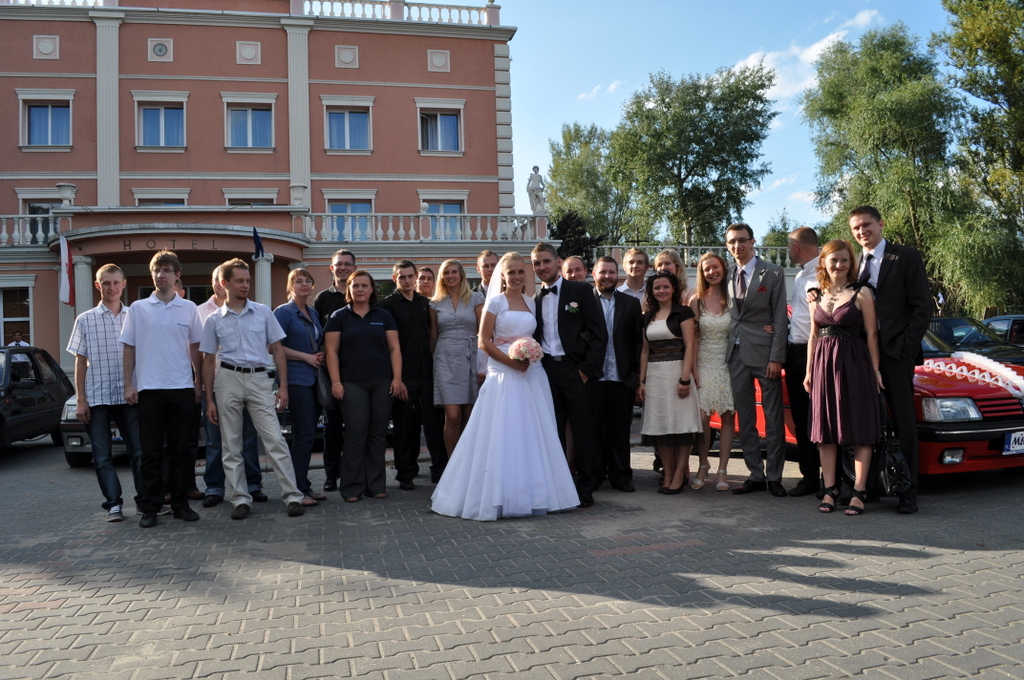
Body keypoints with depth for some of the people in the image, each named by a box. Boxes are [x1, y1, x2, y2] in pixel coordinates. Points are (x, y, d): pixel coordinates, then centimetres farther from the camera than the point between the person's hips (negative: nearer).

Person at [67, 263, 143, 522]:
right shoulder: (85, 320, 5)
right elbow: (80, 361, 5)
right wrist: (80, 400, -1)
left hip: (129, 396, 1)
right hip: (97, 397, 0)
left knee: (139, 450, 2)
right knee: (102, 455, 2)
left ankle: (144, 498, 14)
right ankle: (113, 504, 9)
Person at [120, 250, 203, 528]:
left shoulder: (188, 308, 6)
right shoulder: (138, 308, 5)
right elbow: (129, 348, 7)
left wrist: (199, 382, 8)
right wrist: (128, 384, 1)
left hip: (182, 389, 1)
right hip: (148, 388, 0)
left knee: (180, 450, 6)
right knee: (150, 451, 4)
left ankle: (180, 503, 15)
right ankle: (149, 507, 11)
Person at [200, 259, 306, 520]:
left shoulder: (264, 312, 6)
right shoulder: (214, 320, 6)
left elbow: (277, 350, 7)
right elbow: (208, 361, 9)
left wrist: (283, 387, 0)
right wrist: (209, 400, 5)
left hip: (259, 380, -1)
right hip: (228, 379, 1)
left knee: (275, 440, -6)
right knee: (231, 446, 5)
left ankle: (293, 496, -2)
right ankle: (241, 499, 15)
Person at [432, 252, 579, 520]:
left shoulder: (531, 303, 13)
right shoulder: (496, 301, -1)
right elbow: (484, 340, -7)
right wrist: (510, 360, -17)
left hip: (532, 374, 5)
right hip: (503, 374, -5)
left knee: (533, 434, 7)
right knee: (502, 435, -4)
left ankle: (530, 493, 19)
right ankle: (500, 496, 6)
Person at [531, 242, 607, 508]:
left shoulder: (581, 291, -1)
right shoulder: (535, 300, 12)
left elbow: (599, 333, -5)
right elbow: (535, 338, 13)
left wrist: (588, 369, -11)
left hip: (575, 369, -4)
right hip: (546, 372, 4)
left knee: (583, 431, 2)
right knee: (553, 432, 8)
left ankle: (586, 488, 13)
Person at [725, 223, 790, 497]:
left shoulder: (773, 272, -2)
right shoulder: (726, 273, 10)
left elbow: (780, 317, -5)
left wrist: (776, 358, -12)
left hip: (763, 352, -4)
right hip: (736, 352, 4)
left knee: (773, 418, 2)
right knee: (745, 420, 8)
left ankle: (774, 476, 11)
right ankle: (756, 475, 18)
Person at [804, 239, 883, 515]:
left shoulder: (861, 293, -1)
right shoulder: (817, 296, 12)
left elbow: (871, 334, -4)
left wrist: (875, 369, -8)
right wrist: (809, 371, 10)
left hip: (854, 364, -4)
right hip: (823, 365, 5)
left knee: (859, 430, -1)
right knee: (825, 430, 5)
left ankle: (859, 492, 4)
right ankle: (830, 489, 13)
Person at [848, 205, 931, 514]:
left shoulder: (906, 256, 1)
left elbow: (922, 306, -5)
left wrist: (906, 345, -13)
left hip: (895, 352, -4)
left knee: (903, 422, 2)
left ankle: (908, 491, 8)